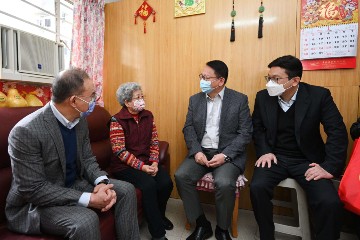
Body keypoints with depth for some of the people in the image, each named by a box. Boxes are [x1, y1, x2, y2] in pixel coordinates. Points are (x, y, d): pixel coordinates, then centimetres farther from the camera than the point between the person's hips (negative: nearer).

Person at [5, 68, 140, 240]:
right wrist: (88, 199, -27)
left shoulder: (80, 119, -5)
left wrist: (102, 182, -18)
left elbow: (87, 158, 2)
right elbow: (33, 190, -25)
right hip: (35, 202, -6)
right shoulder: (26, 131, -26)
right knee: (86, 221, -32)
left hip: (74, 185, 7)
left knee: (126, 190, -5)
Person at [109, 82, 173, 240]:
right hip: (124, 166, -5)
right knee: (149, 184, -28)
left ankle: (159, 215, 17)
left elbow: (154, 142, 5)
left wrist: (154, 163, -10)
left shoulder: (148, 116, 5)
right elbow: (120, 151, -16)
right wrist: (142, 167, -20)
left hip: (147, 162, 5)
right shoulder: (117, 120, -10)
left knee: (166, 182, -16)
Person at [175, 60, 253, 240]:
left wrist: (225, 155, -17)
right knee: (181, 176, -20)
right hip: (201, 152, 4)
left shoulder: (240, 100, -1)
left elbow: (245, 133, -6)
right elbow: (188, 128, 5)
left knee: (224, 183, -30)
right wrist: (196, 151, -12)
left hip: (228, 154, -3)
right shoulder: (195, 99, 10)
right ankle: (202, 224, 1)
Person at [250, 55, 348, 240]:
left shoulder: (319, 95, -9)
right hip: (275, 157, 1)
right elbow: (257, 127, 9)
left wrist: (330, 167, -15)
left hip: (307, 160, -1)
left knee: (329, 202, -24)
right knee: (257, 187, -24)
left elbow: (338, 132, -7)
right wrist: (264, 151, -6)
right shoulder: (263, 97, -2)